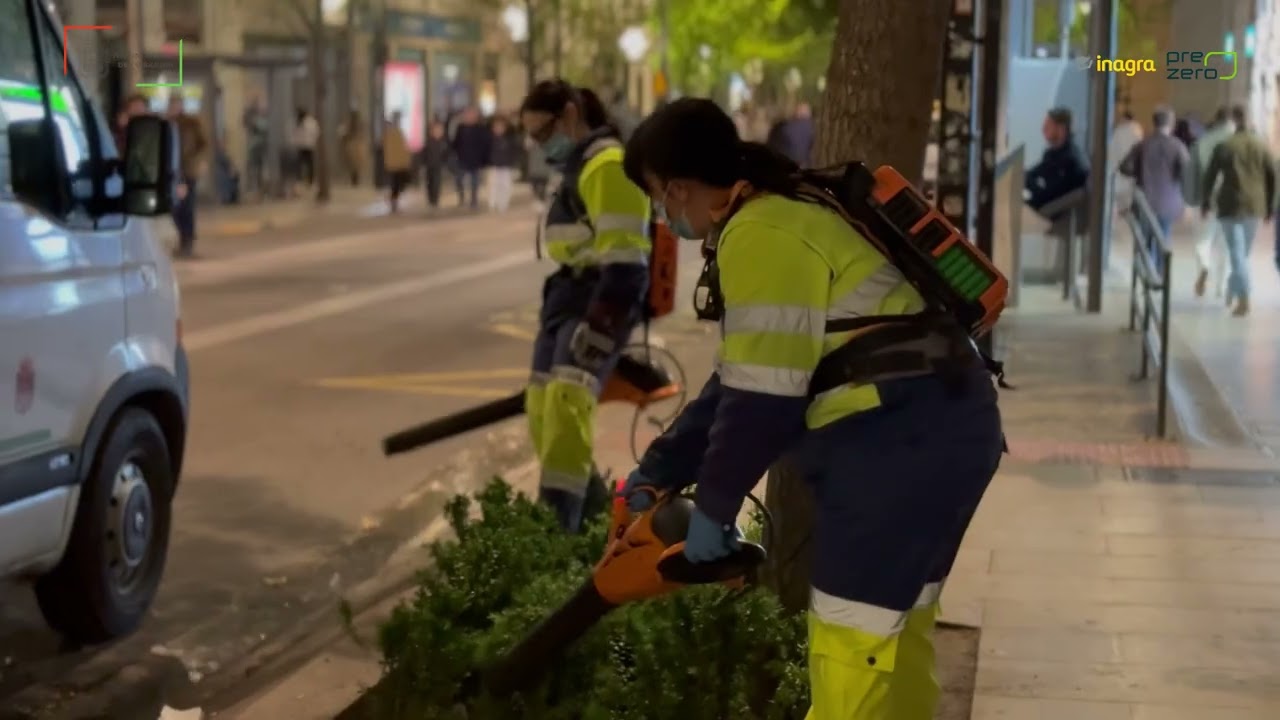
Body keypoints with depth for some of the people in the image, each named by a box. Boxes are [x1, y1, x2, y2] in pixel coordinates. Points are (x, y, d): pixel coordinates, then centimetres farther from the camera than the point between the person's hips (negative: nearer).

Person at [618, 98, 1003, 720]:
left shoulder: (759, 238, -14)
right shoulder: (786, 218, 18)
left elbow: (762, 398, -15)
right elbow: (739, 379, 22)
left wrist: (713, 506, -3)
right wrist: (659, 470, 22)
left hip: (899, 440, -11)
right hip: (941, 426, 11)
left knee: (852, 637, -3)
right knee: (894, 624, 21)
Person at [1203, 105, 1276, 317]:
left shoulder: (1224, 147, -8)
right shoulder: (1262, 146, 0)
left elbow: (1210, 176, -5)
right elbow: (1272, 177, 3)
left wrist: (1206, 202, 8)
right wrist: (1270, 206, 13)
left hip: (1231, 205, -3)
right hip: (1255, 206, 3)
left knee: (1237, 253, -3)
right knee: (1244, 252, 19)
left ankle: (1244, 300, -11)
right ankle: (1232, 291, 32)